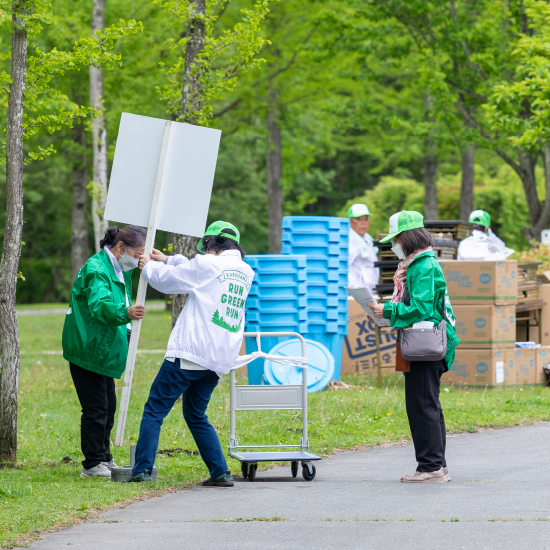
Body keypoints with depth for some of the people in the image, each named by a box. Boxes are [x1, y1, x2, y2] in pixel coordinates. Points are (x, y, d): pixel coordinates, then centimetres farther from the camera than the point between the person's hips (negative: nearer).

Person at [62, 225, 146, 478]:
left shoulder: (119, 270, 11)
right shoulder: (96, 269, -21)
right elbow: (99, 305, -38)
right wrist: (125, 313, -53)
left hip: (103, 350, 10)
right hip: (87, 350, -10)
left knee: (108, 405, 16)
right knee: (96, 407, -9)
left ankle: (103, 458, 27)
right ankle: (92, 464, -2)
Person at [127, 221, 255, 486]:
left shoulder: (208, 265, -7)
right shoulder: (245, 273, 15)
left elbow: (169, 280, 4)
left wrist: (150, 266, 23)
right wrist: (167, 260, 32)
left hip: (190, 354, -7)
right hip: (219, 361, 7)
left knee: (154, 410, 0)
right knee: (196, 416, 20)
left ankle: (142, 470, -7)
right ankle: (220, 473, 11)